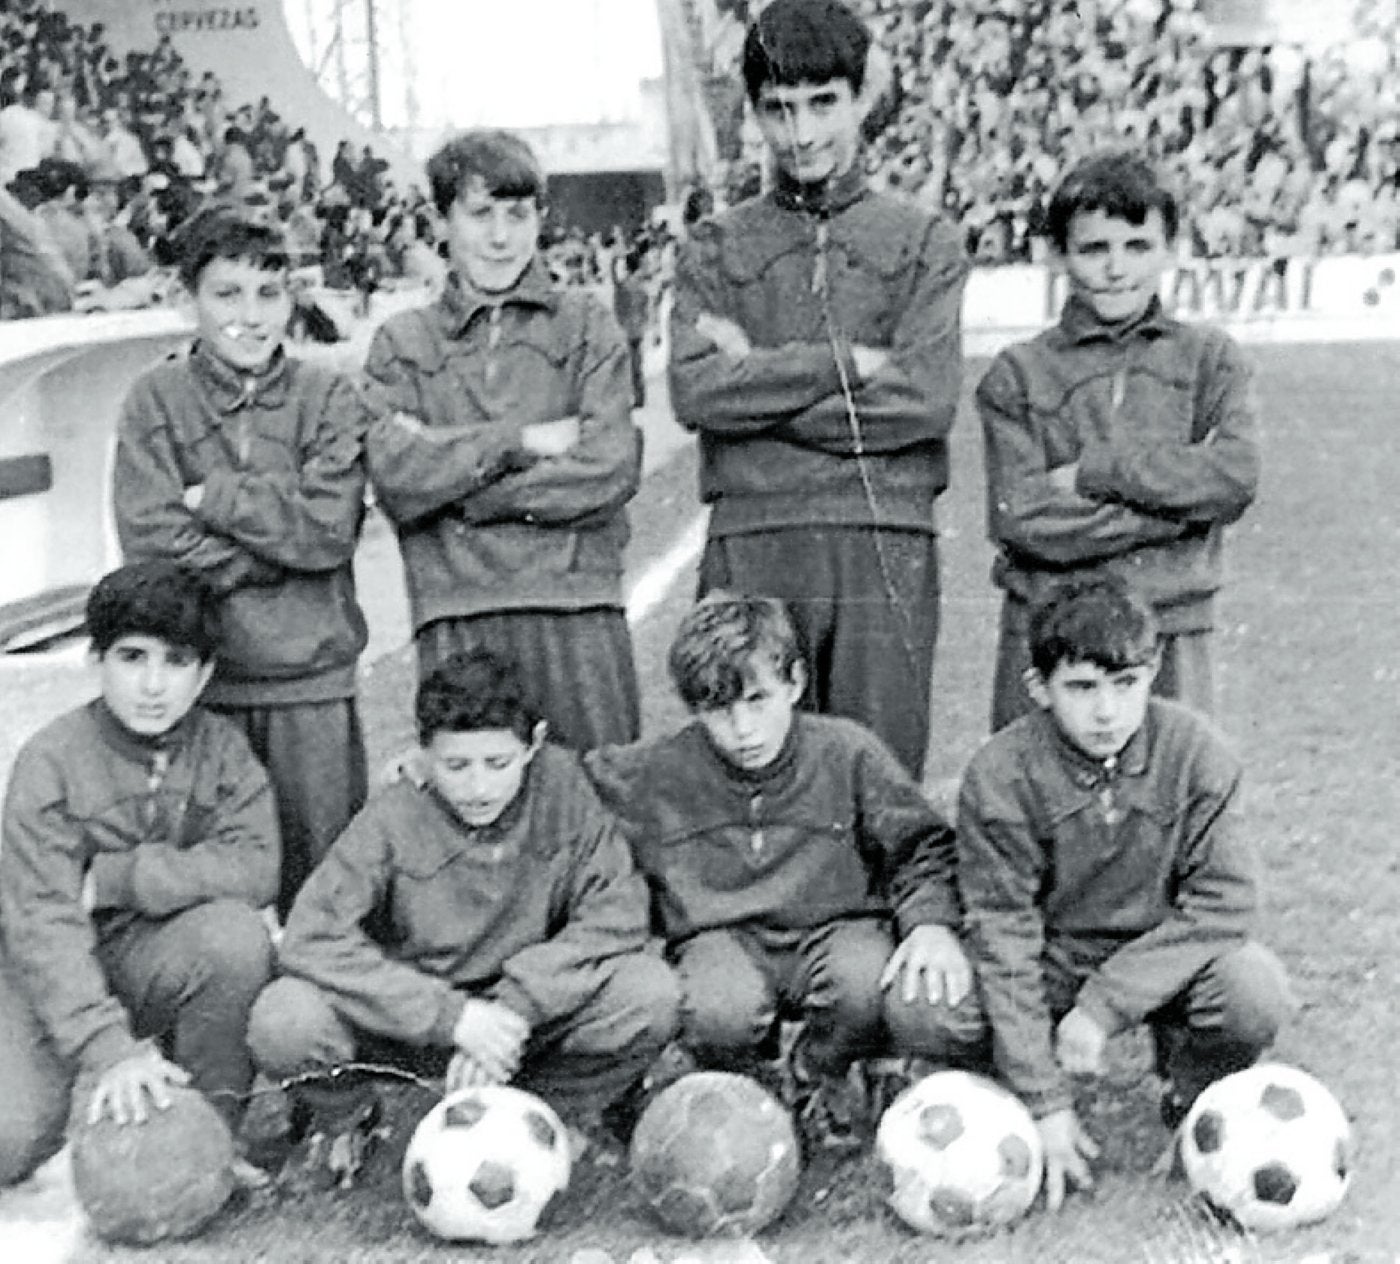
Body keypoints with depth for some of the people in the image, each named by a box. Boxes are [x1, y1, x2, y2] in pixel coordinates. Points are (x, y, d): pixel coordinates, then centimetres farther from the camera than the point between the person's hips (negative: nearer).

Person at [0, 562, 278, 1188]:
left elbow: (253, 867, -21)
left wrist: (108, 881, -23)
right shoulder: (50, 760, -15)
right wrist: (110, 1049, -34)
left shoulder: (222, 749, -6)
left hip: (153, 960, 2)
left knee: (236, 933, -30)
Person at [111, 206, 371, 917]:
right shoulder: (157, 400, 2)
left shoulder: (330, 399, 3)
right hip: (196, 678, 0)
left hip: (311, 678, 0)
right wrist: (280, 544, -10)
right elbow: (150, 540, -9)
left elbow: (329, 530, -10)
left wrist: (212, 499, -9)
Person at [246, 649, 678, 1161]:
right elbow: (311, 938, -24)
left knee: (651, 994, -25)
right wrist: (452, 1016, -30)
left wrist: (513, 1007, -25)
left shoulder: (559, 784, -12)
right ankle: (348, 1130, 6)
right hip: (412, 1025, -1)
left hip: (530, 1013, 1)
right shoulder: (394, 817, -16)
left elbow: (615, 912, -14)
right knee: (282, 1022, -29)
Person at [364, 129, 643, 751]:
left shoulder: (586, 324, 10)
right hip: (454, 619, 0)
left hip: (577, 605, 0)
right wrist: (523, 440, -7)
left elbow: (611, 468, -4)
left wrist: (450, 471, -4)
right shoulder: (401, 342, 12)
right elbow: (396, 481, -4)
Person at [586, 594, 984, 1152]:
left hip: (838, 926, 1)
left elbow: (921, 845, 4)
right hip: (721, 941, 0)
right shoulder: (656, 772, -4)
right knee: (720, 1013, -39)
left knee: (955, 1026, -29)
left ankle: (821, 1075, 7)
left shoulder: (847, 752, -3)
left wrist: (931, 922, -15)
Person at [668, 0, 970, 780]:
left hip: (887, 547, -1)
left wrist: (759, 380, -4)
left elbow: (928, 398, -6)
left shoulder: (927, 244, 9)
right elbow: (694, 393, -4)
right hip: (750, 547, 1)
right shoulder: (716, 248, 12)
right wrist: (848, 362, -9)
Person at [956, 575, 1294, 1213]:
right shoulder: (999, 776, -18)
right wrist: (1046, 1104, -21)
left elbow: (1224, 903, -17)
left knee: (1255, 991, -30)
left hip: (1163, 955, 0)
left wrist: (1102, 1005, -24)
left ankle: (1193, 1094, 4)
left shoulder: (1193, 749, -15)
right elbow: (1004, 940, -17)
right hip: (1052, 964, 0)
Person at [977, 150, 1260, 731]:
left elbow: (1235, 476, -8)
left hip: (1173, 634, 1)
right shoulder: (1018, 374, 2)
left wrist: (1094, 471, -11)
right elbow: (1019, 519, -9)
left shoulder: (1208, 357, 8)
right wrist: (1175, 509, -10)